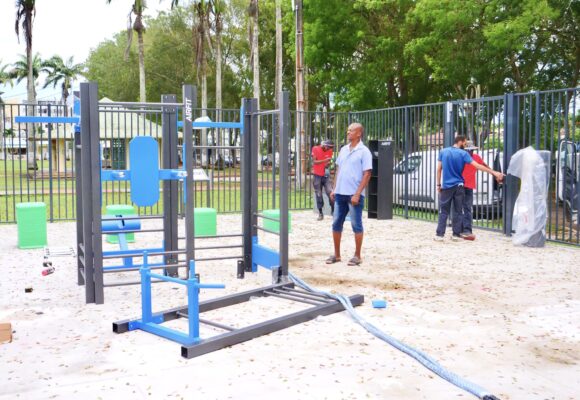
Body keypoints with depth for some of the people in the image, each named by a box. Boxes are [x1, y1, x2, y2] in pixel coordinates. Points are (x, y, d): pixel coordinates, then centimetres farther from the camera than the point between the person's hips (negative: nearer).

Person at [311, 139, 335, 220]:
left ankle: (334, 211, -2)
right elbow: (314, 162, -12)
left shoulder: (329, 151, 3)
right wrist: (325, 160, -23)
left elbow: (328, 161, 11)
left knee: (330, 193, -10)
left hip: (326, 175, 2)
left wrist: (327, 164, -12)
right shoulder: (315, 149, -7)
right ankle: (320, 213, 8)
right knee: (318, 195, 0)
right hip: (317, 175, -2)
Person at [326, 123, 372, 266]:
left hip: (354, 195, -7)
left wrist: (357, 194, -17)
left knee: (356, 225, 2)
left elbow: (367, 174, -12)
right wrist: (334, 189, 11)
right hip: (340, 193, 7)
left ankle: (357, 256, 11)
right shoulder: (343, 149, 12)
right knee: (336, 224, 9)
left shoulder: (364, 151, -8)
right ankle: (336, 254, 20)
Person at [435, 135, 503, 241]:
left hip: (446, 186, 1)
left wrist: (438, 184, 10)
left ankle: (440, 234, -2)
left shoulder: (443, 152, 2)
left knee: (443, 211, 3)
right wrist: (494, 173, -8)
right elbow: (477, 166, -10)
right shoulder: (463, 153, -5)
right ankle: (456, 234, 7)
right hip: (458, 186, -1)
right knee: (458, 211, 7)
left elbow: (439, 169, 2)